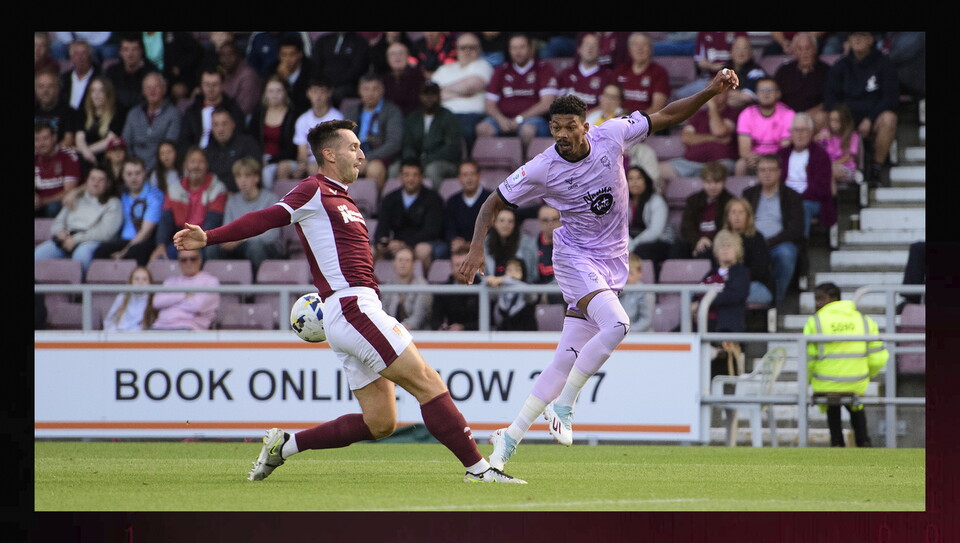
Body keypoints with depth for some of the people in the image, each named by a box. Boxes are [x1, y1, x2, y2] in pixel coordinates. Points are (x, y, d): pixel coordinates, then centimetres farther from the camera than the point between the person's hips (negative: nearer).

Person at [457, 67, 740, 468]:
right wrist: (477, 248, -12)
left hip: (612, 262, 4)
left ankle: (510, 438, 9)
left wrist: (712, 91, -6)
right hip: (575, 258, -4)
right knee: (616, 325, -30)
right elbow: (494, 203, -1)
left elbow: (667, 117, 3)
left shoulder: (611, 135, -8)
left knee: (566, 360, 1)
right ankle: (563, 404, -14)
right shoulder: (542, 169, -14)